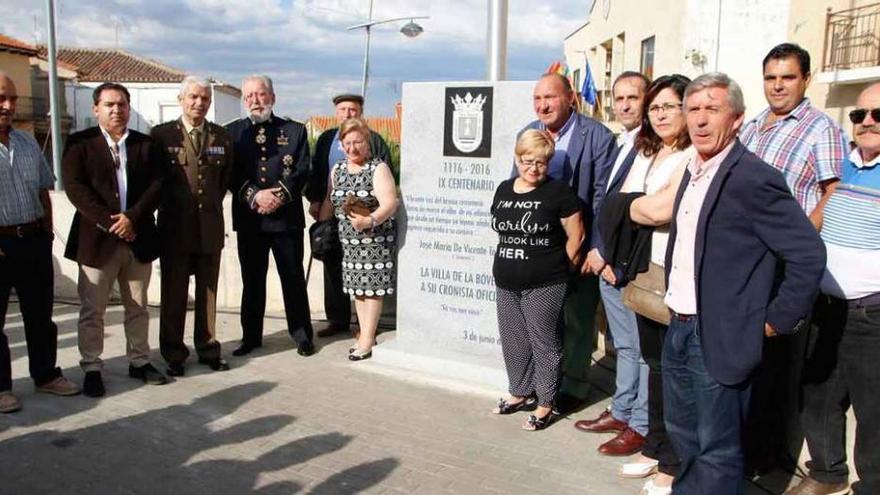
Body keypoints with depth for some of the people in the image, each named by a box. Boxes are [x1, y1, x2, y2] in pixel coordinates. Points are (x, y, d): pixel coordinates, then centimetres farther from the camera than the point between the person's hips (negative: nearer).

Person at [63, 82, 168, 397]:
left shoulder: (147, 144, 8)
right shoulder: (79, 143, 0)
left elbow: (157, 185, -1)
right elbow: (75, 187, -9)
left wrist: (132, 217, -15)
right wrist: (108, 223, -17)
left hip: (138, 238, 3)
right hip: (96, 239, -2)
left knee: (138, 307, 13)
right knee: (92, 310, 5)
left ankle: (139, 361, 25)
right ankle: (91, 368, 16)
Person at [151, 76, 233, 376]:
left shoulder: (221, 137, 6)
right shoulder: (162, 134, -2)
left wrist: (212, 203, 10)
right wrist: (167, 206, 3)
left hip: (210, 225, 3)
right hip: (174, 227, -2)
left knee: (208, 292, 11)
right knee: (173, 294, 6)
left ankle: (207, 348, 23)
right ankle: (174, 355, 17)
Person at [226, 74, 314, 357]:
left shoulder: (295, 131, 7)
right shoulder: (232, 132, 8)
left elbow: (302, 171, -1)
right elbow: (231, 174, 0)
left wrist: (279, 196, -15)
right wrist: (255, 196, -15)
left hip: (287, 216, -1)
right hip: (248, 218, 1)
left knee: (293, 278, 5)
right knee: (252, 280, 9)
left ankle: (302, 335, 16)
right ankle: (251, 336, 20)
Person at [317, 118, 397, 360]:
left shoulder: (378, 168, -8)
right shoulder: (337, 170, 11)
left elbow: (390, 203, -18)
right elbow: (329, 201, 17)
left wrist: (370, 221, -32)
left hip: (376, 238, -6)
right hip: (349, 239, 6)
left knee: (372, 287, -4)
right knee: (358, 287, 10)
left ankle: (368, 338, 4)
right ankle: (364, 335, 20)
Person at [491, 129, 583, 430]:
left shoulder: (558, 192, -8)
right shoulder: (504, 190, 9)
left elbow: (575, 236, -5)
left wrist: (555, 268, 2)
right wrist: (509, 264, 13)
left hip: (544, 286, -6)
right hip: (506, 283, 6)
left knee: (544, 343, 3)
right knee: (513, 341, 15)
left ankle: (546, 404, 16)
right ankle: (520, 392, 33)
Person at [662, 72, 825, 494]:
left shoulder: (754, 179, -17)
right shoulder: (693, 173, 10)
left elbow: (808, 254, -19)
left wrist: (777, 321, -13)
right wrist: (673, 303, 14)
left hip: (720, 338, -8)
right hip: (679, 329, 8)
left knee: (717, 448, 6)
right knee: (681, 430, 23)